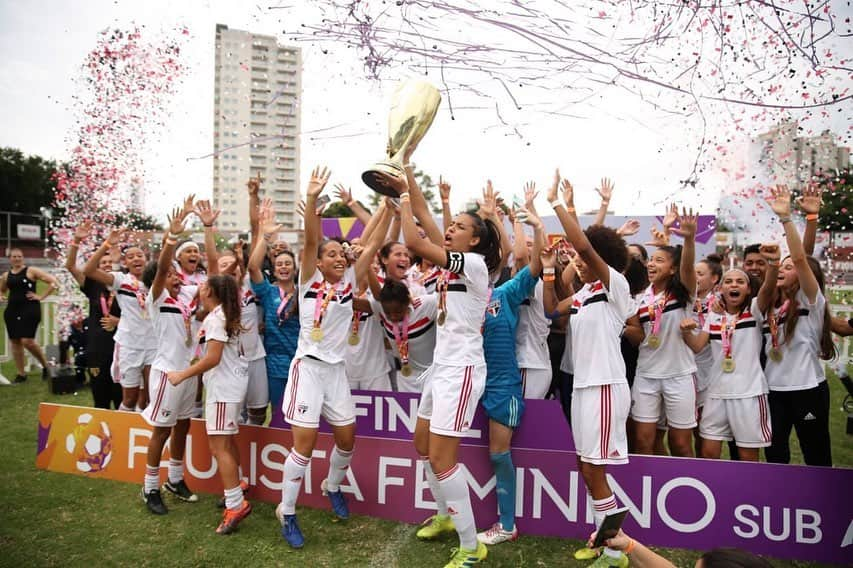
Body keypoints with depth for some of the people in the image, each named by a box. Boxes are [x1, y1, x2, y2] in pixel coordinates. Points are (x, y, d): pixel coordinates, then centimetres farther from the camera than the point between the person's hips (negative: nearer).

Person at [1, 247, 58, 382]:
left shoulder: (31, 271, -4)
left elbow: (53, 283, -9)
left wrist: (41, 296, -10)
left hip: (29, 309, -6)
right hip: (12, 310, 6)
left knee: (27, 341, -15)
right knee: (15, 342, 8)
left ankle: (45, 365, 7)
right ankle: (21, 373, 19)